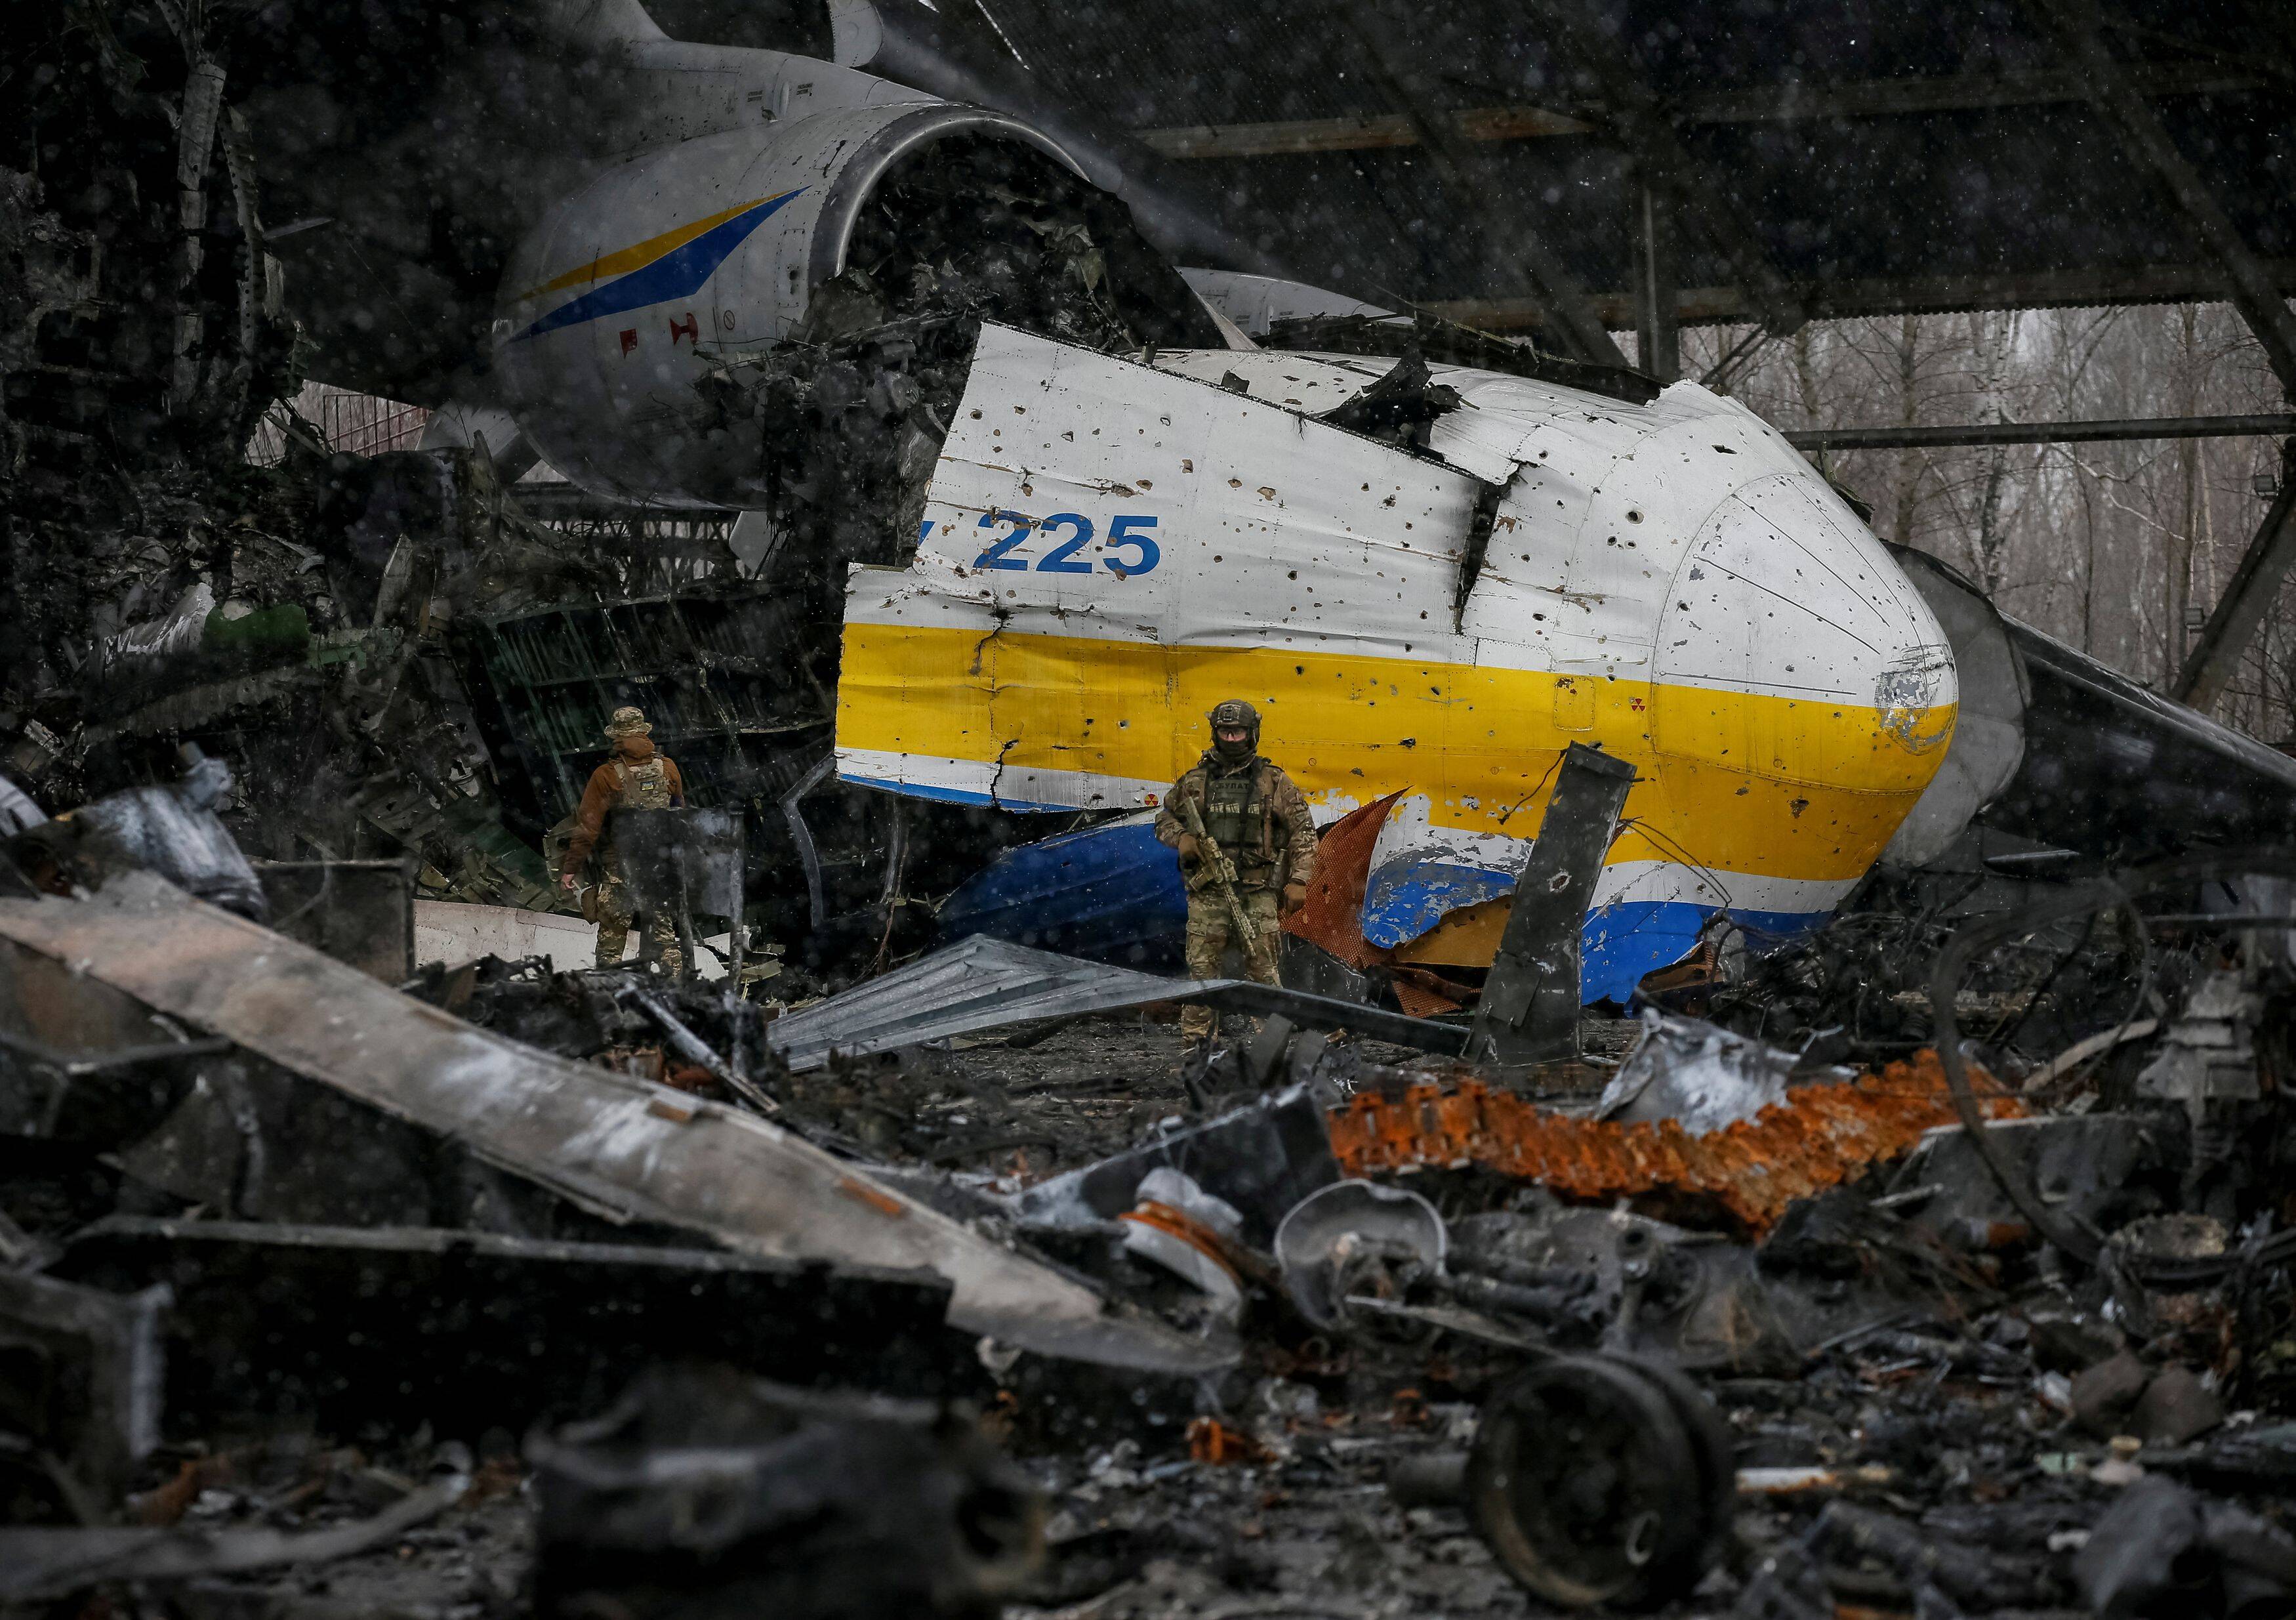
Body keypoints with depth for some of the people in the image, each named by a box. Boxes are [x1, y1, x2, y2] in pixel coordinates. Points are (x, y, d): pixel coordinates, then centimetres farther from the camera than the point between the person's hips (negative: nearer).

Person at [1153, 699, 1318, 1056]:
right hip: (1208, 892, 1)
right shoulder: (1195, 780, 8)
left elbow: (1304, 832, 6)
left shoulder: (1274, 781, 5)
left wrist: (1298, 881, -2)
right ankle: (1195, 1046, 4)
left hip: (1258, 893, -1)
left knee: (1263, 971, -1)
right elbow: (1164, 818, 21)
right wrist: (1182, 838, -2)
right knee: (1201, 971, -1)